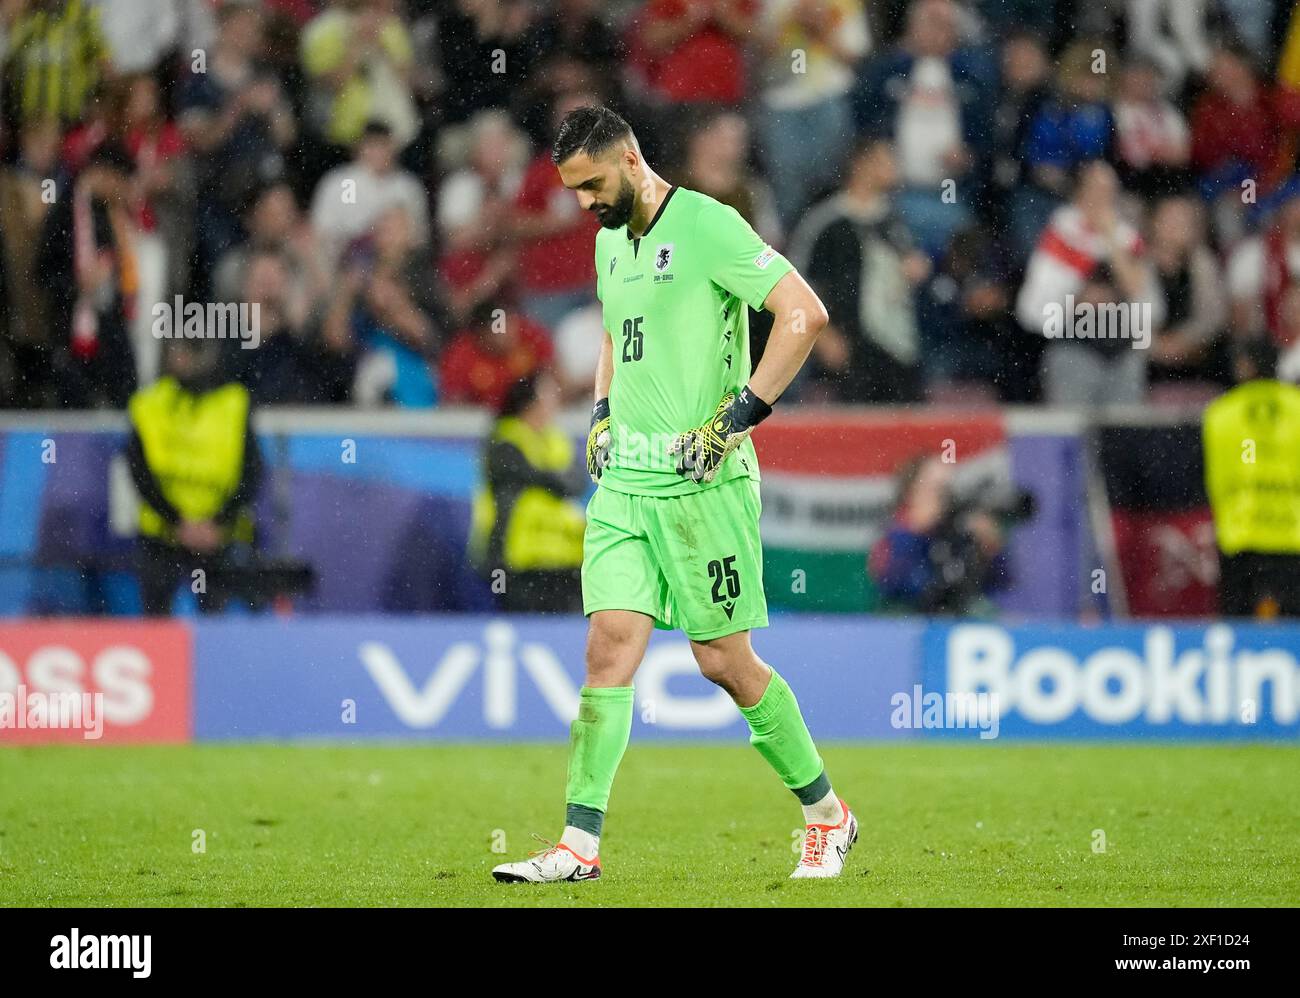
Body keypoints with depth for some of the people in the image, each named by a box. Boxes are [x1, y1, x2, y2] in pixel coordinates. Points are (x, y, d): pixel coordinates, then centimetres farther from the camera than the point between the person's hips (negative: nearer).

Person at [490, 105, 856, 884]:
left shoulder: (706, 226, -11)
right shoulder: (610, 242, 14)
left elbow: (806, 313, -16)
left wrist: (738, 415, -17)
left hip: (701, 479, -7)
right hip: (625, 479, 7)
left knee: (724, 660, -1)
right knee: (610, 644, -4)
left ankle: (827, 816, 17)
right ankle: (581, 844, -7)